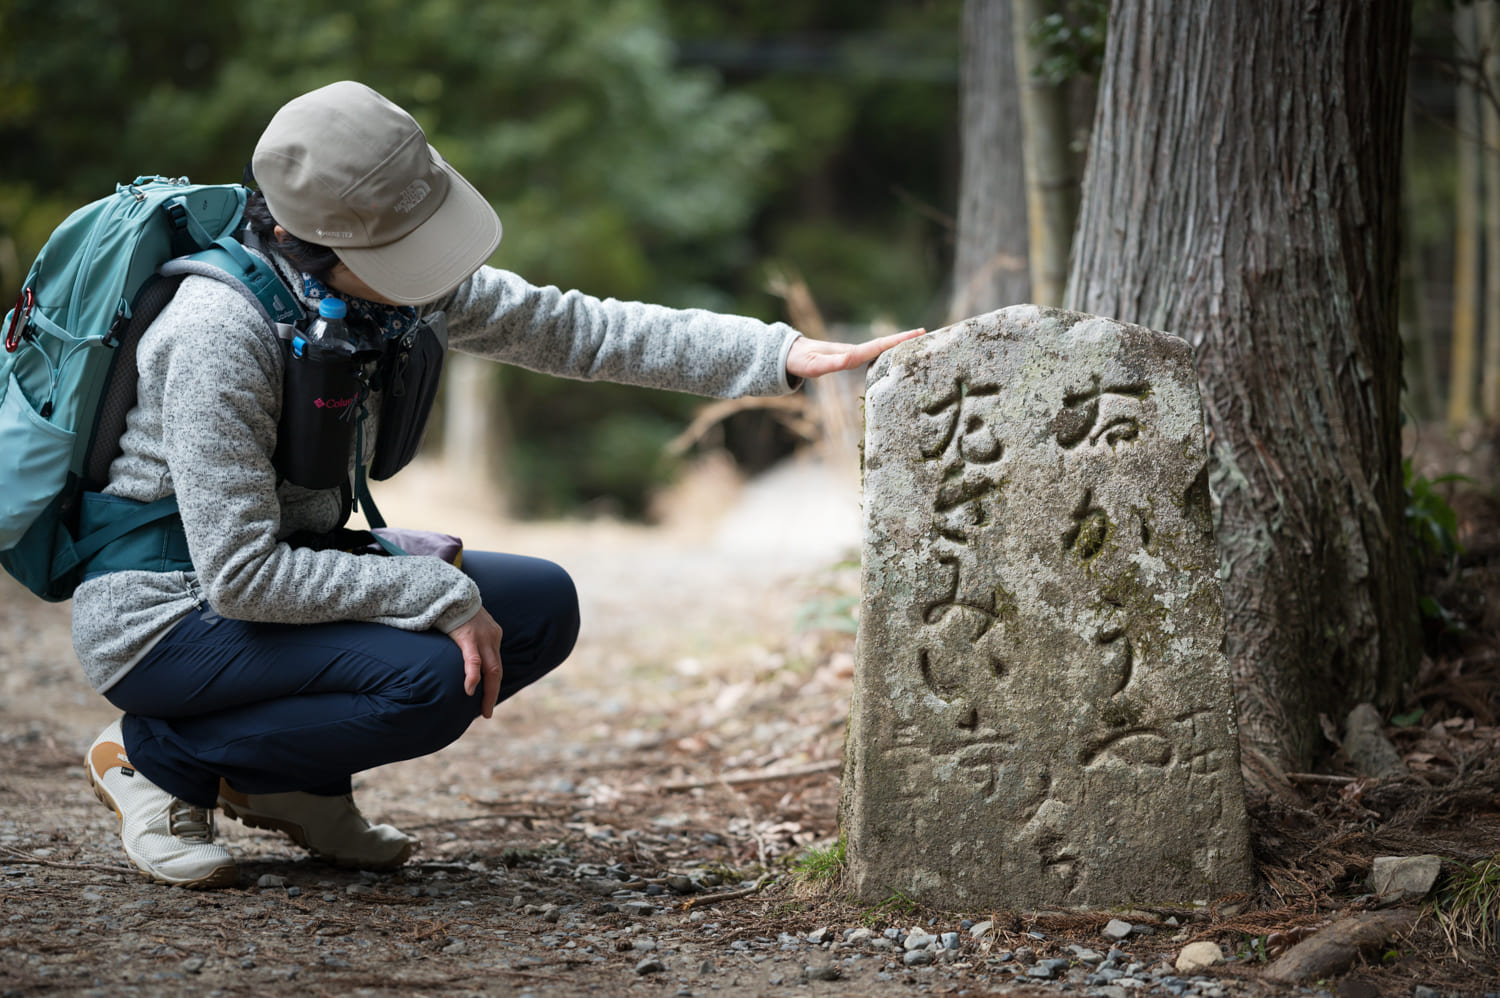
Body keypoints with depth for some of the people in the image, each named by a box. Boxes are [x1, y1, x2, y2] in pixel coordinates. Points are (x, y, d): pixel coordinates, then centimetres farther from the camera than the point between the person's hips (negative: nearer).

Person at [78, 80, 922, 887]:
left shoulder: (391, 273, -6)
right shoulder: (221, 336, -29)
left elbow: (567, 328, -5)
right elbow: (242, 575, -29)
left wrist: (782, 352, -13)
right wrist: (443, 598, -26)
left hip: (297, 572, 8)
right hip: (166, 612, -8)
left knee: (543, 606, -2)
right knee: (432, 677, -29)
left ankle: (291, 779, 8)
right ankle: (160, 757, -6)